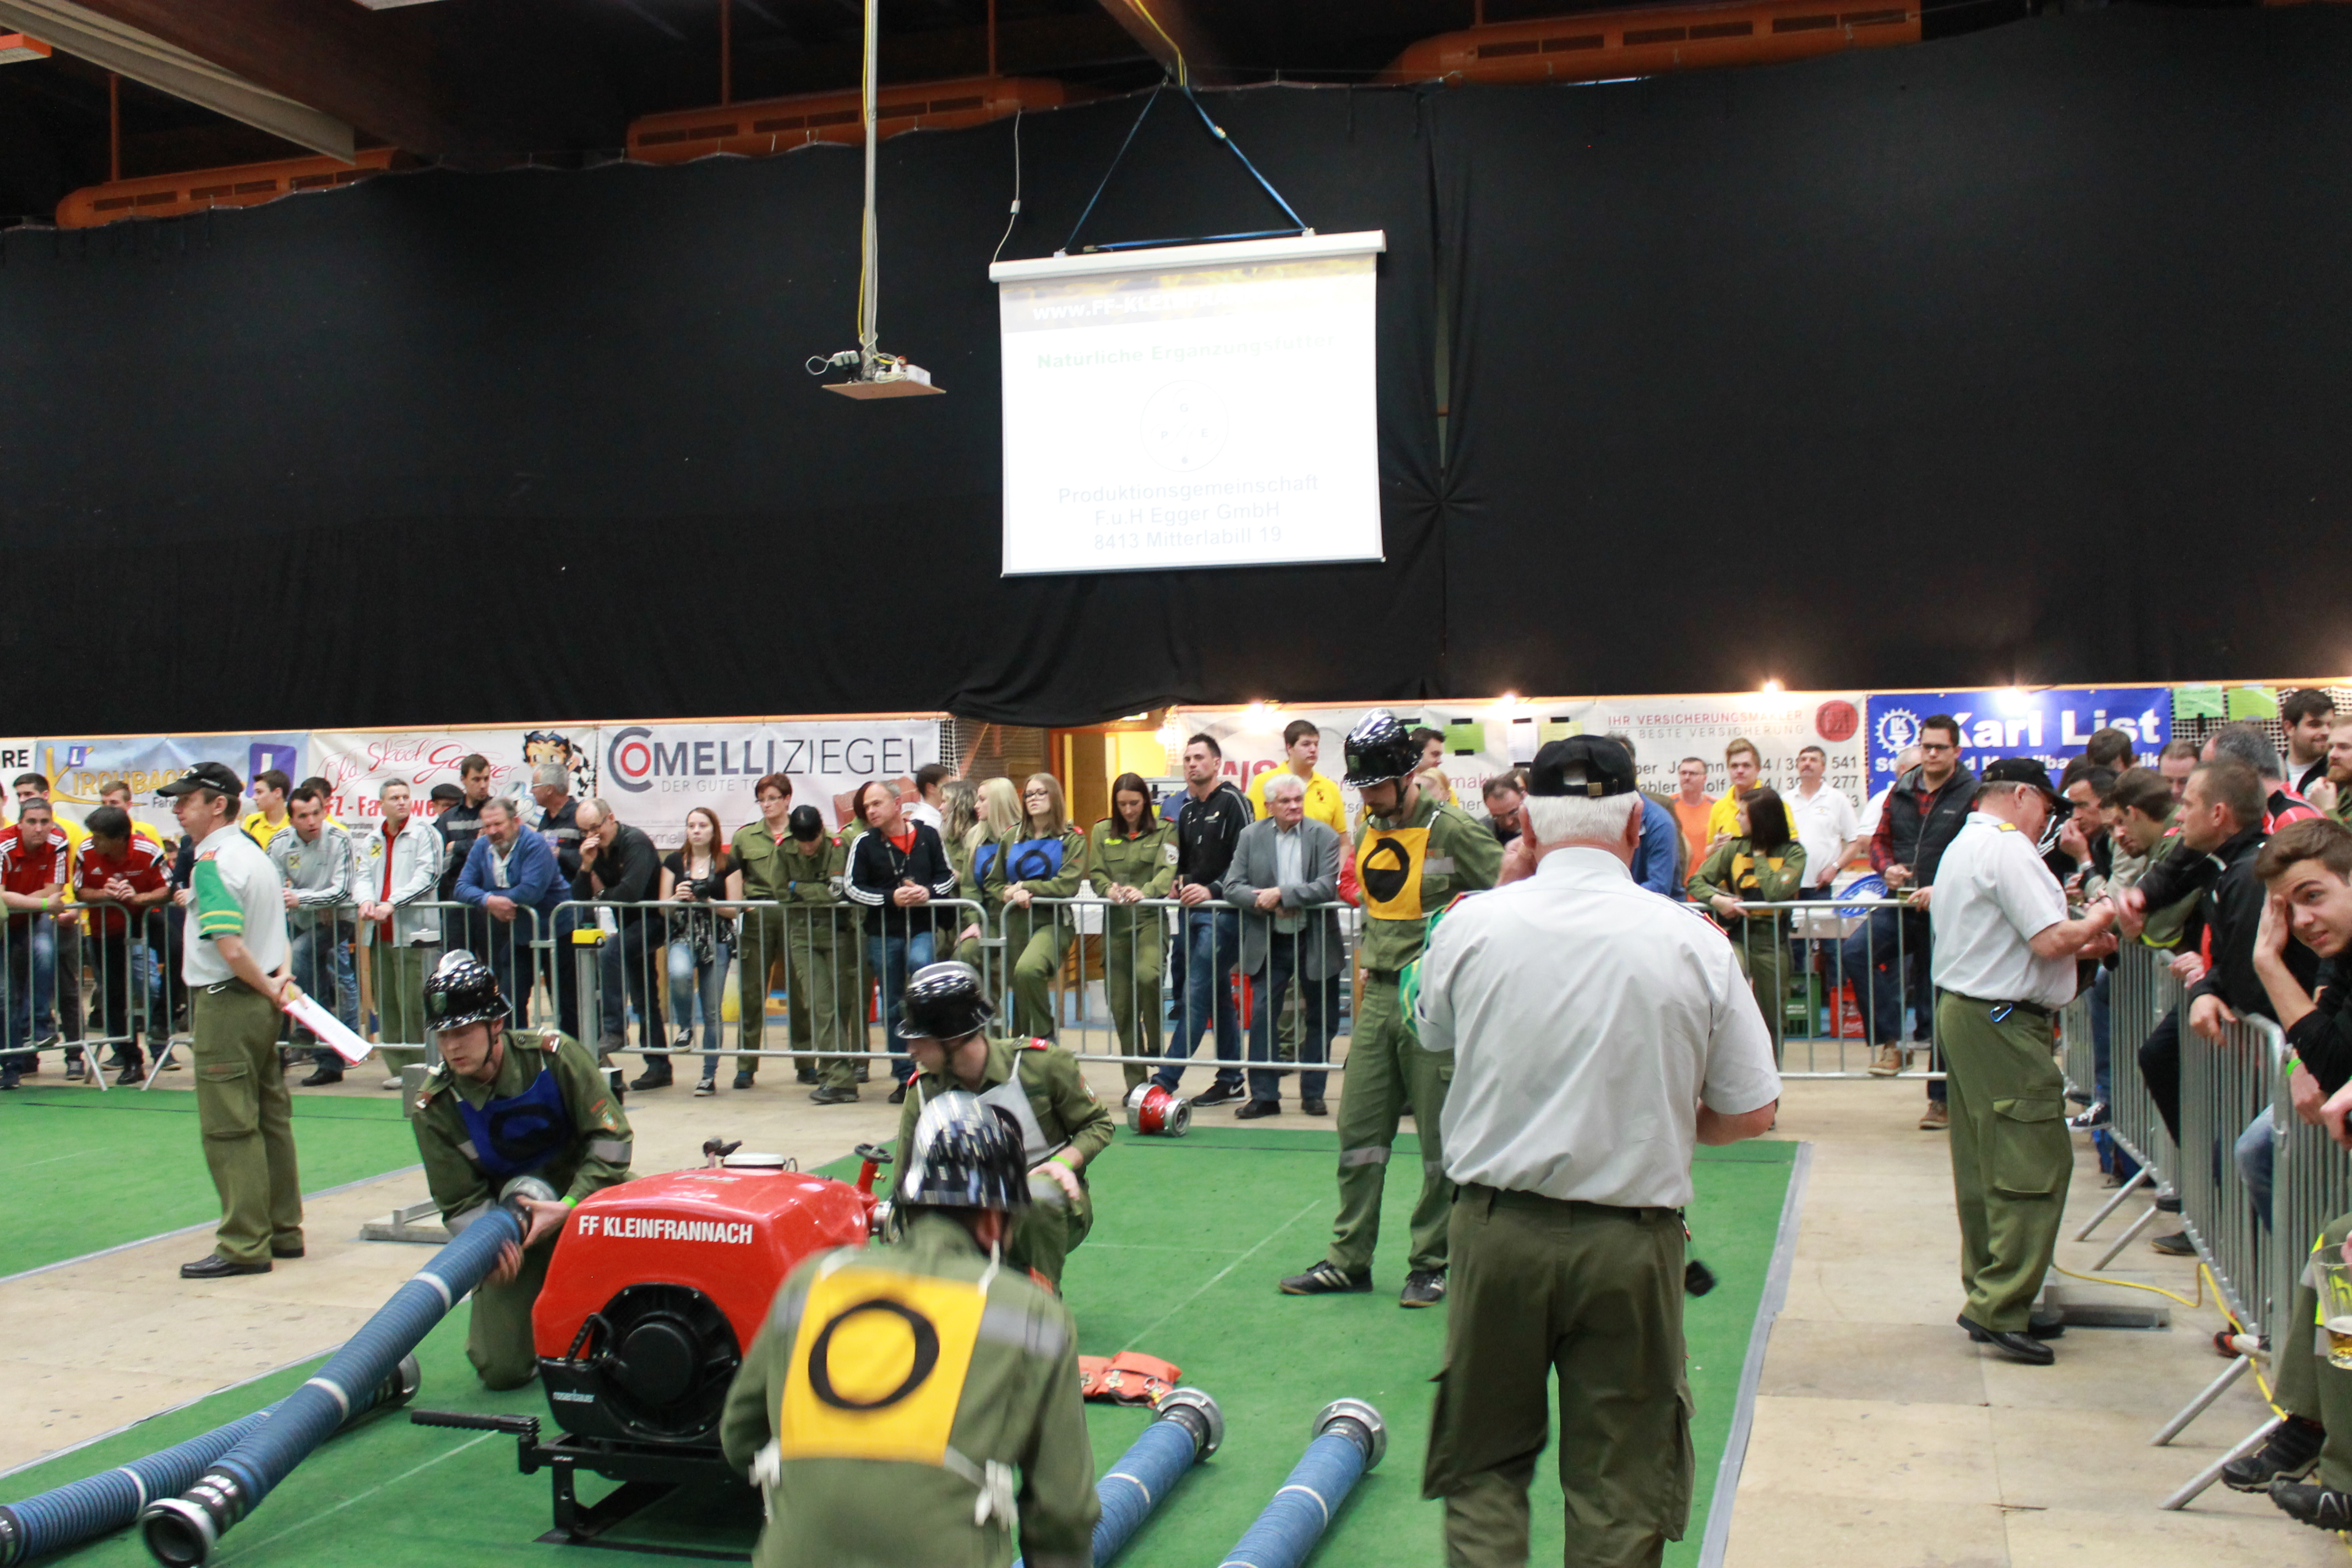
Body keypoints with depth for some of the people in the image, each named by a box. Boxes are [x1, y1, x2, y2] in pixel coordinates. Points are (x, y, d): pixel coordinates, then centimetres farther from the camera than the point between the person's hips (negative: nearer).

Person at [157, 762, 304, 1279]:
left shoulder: (212, 863, -16)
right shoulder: (256, 855, 13)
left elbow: (231, 949, -25)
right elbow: (277, 932, 17)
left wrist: (268, 987, -12)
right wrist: (277, 982, 5)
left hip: (226, 1004, -9)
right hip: (260, 1004, 9)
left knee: (228, 1128, -4)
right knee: (271, 1119, 13)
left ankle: (244, 1245, 0)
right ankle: (283, 1231, 20)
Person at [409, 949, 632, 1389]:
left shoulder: (552, 1056, -18)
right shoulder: (434, 1105, -13)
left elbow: (609, 1136, -15)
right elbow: (460, 1201, -8)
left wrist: (569, 1208, -26)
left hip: (586, 1192, -1)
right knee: (500, 1370, -8)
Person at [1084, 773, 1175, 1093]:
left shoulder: (1165, 831, 3)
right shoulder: (1102, 831, 11)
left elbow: (1168, 870, -10)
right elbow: (1095, 874, 6)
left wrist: (1145, 892, -29)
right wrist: (1110, 889, -16)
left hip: (1150, 918, -3)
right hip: (1115, 921, 3)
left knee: (1147, 975, -31)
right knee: (1120, 1004, 3)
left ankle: (1155, 1044, -6)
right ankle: (1136, 1083, 13)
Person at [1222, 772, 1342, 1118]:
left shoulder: (1323, 836, -4)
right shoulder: (1251, 836, 2)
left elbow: (1329, 887, -15)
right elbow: (1232, 886, -4)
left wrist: (1282, 894, -22)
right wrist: (1266, 903, -20)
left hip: (1316, 941, -1)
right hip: (1270, 943, 1)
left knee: (1321, 1019, 7)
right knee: (1261, 1016, -3)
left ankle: (1313, 1093, 21)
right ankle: (1264, 1096, 7)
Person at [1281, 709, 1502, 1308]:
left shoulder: (1451, 828, -10)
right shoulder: (1368, 830, 11)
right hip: (1379, 996, 7)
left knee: (1440, 1141, 2)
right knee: (1358, 1131, 8)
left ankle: (1430, 1264, 14)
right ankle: (1349, 1259, 17)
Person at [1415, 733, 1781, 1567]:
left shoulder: (1473, 923, -6)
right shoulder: (1692, 941, -7)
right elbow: (1750, 1114, -1)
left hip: (1496, 1228, 1)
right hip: (1631, 1240, 0)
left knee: (1483, 1464, 16)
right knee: (1618, 1493, 12)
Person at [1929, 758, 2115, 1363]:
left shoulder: (1962, 847, 21)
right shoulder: (2009, 848, -13)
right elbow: (2051, 940, -18)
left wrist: (2076, 943, 16)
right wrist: (2093, 923, 1)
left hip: (1959, 1011, 11)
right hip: (2003, 1025, -11)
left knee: (1983, 1163, 13)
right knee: (2035, 1164, -9)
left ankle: (1986, 1297, 19)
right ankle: (2001, 1311, -10)